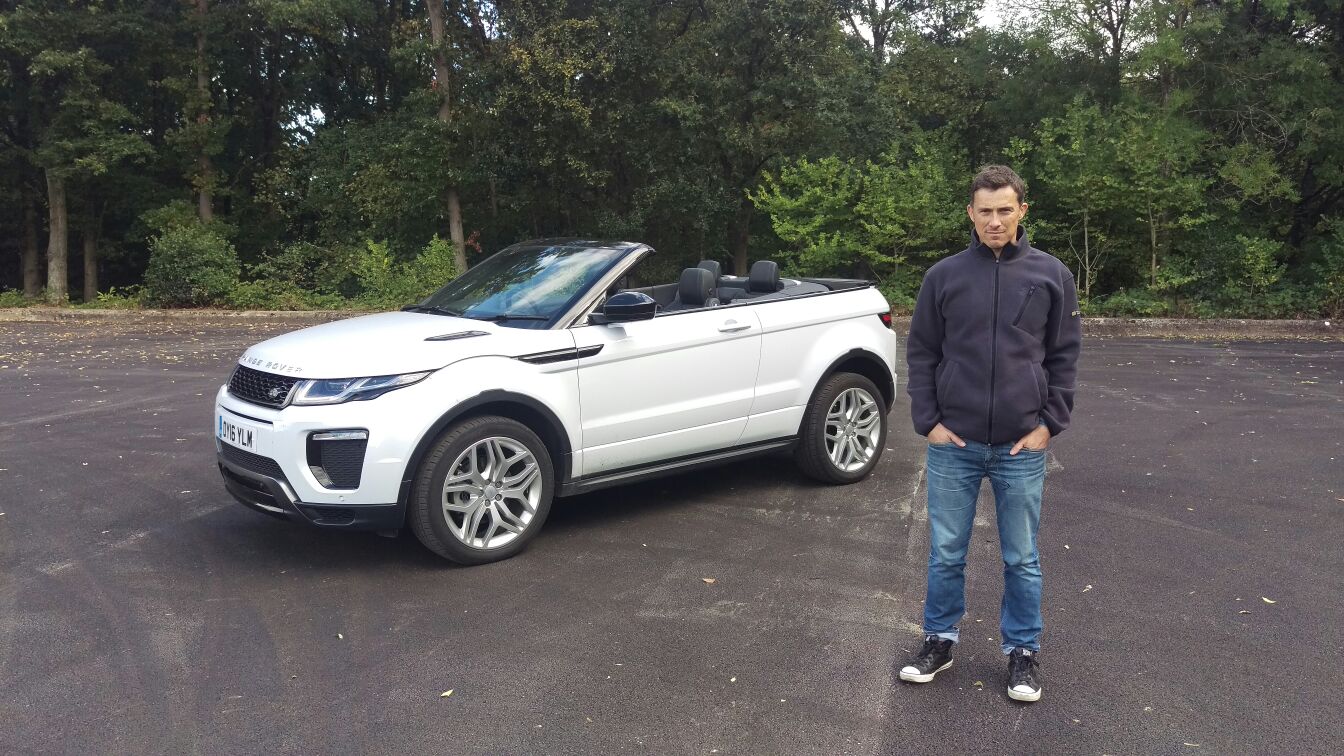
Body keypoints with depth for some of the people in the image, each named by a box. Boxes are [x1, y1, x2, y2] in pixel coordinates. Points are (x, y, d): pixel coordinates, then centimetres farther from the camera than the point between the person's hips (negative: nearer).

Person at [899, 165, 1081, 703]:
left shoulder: (1051, 275, 1)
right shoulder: (944, 275, 1)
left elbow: (1064, 355, 5)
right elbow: (921, 353, 5)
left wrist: (1050, 423, -3)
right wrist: (928, 420, -3)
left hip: (1022, 447, 0)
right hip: (953, 443, 1)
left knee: (1021, 558, 10)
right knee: (946, 552, 10)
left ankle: (1023, 650, 26)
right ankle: (940, 639, 27)